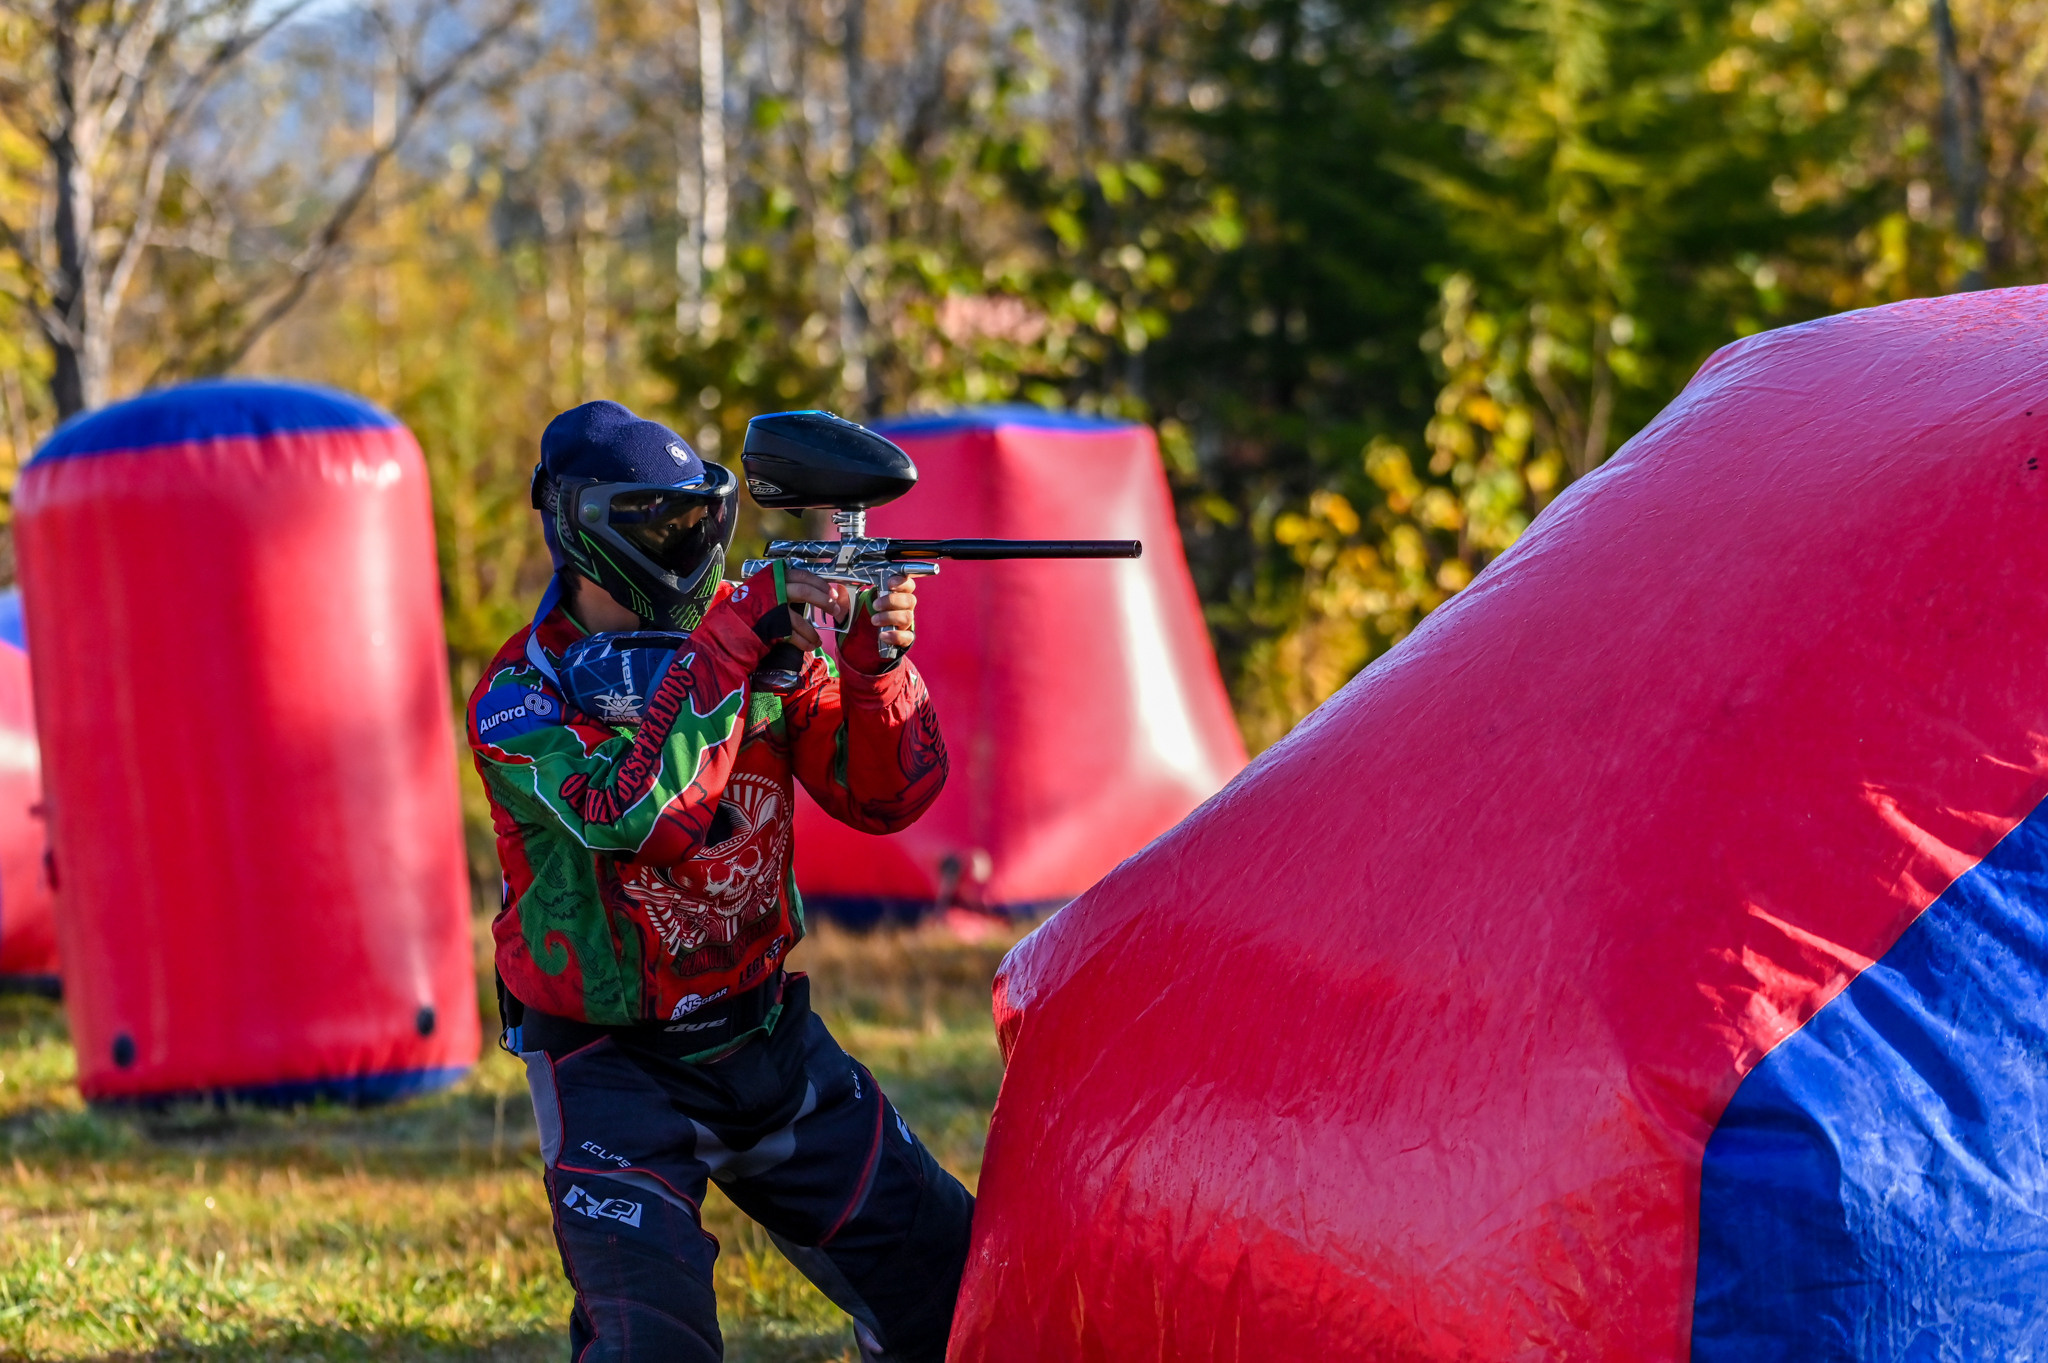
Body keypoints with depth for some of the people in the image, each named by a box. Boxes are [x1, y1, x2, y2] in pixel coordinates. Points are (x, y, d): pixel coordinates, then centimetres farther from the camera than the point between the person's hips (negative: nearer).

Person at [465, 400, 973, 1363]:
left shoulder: (759, 629, 0)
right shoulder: (519, 697, -15)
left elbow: (884, 798, -2)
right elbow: (632, 816, -32)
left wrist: (875, 666, -20)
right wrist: (731, 651, -33)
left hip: (766, 1036, 5)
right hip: (613, 1062, -5)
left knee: (948, 1285, 7)